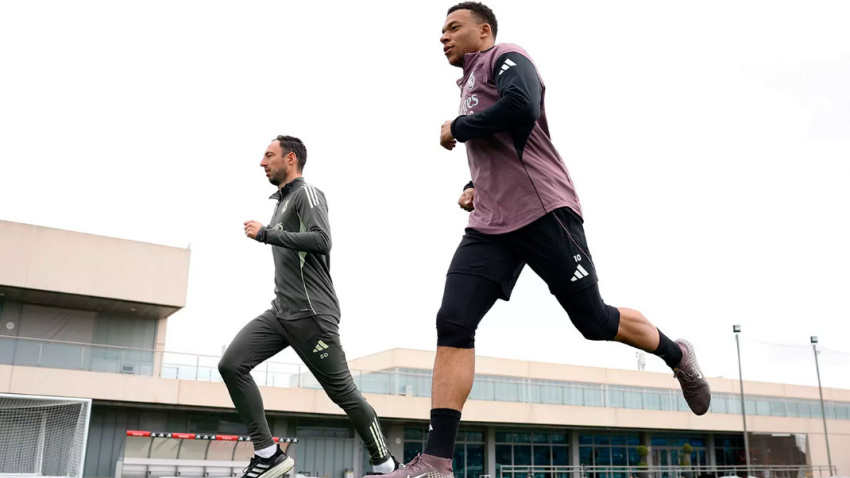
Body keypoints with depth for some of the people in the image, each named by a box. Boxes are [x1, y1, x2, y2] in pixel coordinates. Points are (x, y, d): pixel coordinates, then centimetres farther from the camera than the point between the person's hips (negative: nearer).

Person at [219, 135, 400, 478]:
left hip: (310, 314, -9)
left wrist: (266, 234, -17)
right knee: (231, 365, -8)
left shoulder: (307, 193, -5)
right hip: (280, 312, 9)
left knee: (343, 393, -3)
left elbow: (322, 241, -22)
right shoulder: (282, 202, 22)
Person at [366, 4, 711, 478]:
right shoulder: (470, 85, 27)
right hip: (490, 226, 8)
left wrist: (456, 128, -8)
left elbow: (522, 108, -22)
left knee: (594, 320, 0)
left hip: (543, 211, -7)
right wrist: (474, 188, 17)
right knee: (452, 325, -11)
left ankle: (678, 356, 31)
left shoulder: (505, 57, 1)